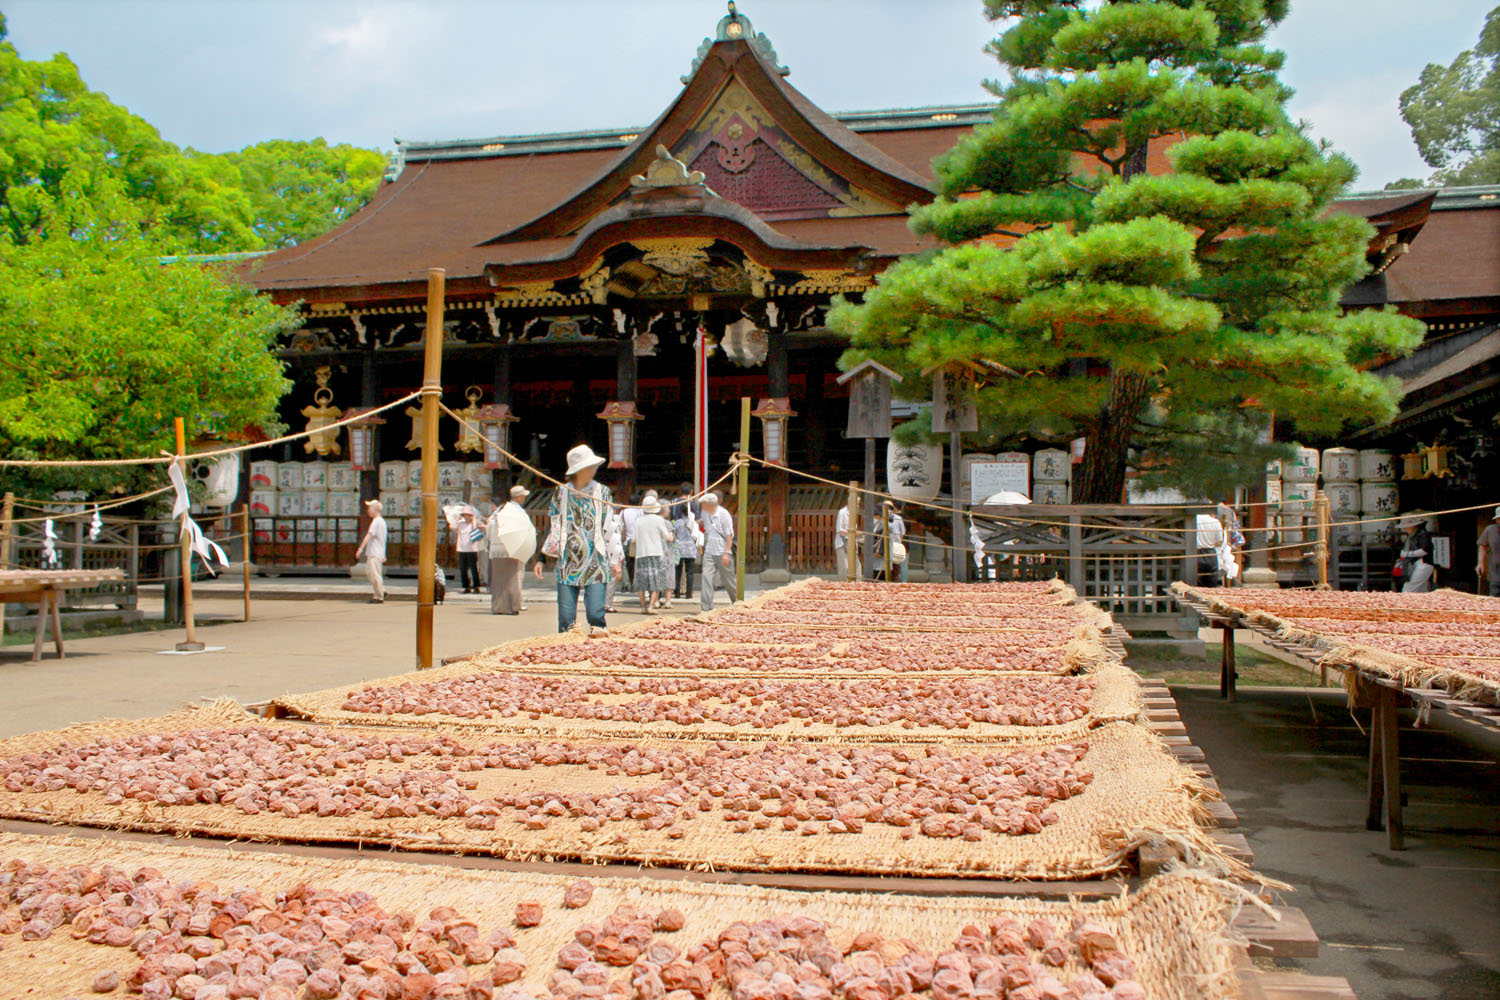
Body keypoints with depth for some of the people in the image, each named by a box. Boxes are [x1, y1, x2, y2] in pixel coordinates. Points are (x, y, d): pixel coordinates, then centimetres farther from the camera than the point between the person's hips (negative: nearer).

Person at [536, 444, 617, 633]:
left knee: (595, 614, -10)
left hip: (595, 563, -1)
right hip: (568, 563, 1)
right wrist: (541, 559, 8)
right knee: (566, 618, -2)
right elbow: (552, 527, 12)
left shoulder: (602, 492, 6)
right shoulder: (561, 492, 7)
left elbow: (609, 528, 8)